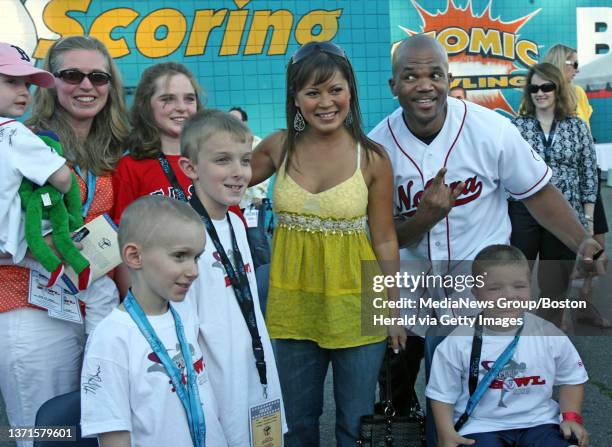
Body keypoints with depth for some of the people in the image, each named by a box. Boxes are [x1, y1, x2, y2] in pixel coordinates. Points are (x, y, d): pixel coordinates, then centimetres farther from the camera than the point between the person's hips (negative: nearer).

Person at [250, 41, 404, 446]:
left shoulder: (372, 157, -9)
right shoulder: (279, 147, -2)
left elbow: (385, 239, -3)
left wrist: (394, 306, -2)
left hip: (354, 303, -2)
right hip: (294, 302, 2)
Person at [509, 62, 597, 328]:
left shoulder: (577, 126, 3)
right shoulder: (516, 126, 0)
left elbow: (589, 175, 5)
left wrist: (588, 219, 2)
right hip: (523, 213, -1)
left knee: (555, 285, 10)